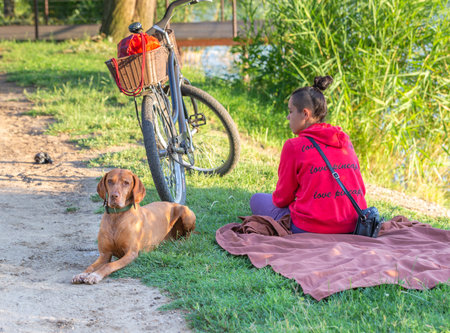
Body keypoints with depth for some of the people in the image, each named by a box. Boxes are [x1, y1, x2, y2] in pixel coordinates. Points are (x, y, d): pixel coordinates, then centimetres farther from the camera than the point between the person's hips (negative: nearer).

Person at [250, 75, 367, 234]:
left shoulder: (294, 146, -9)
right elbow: (360, 190, 15)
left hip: (311, 230, -7)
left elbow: (282, 198, 1)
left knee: (257, 200, 18)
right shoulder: (345, 140, 7)